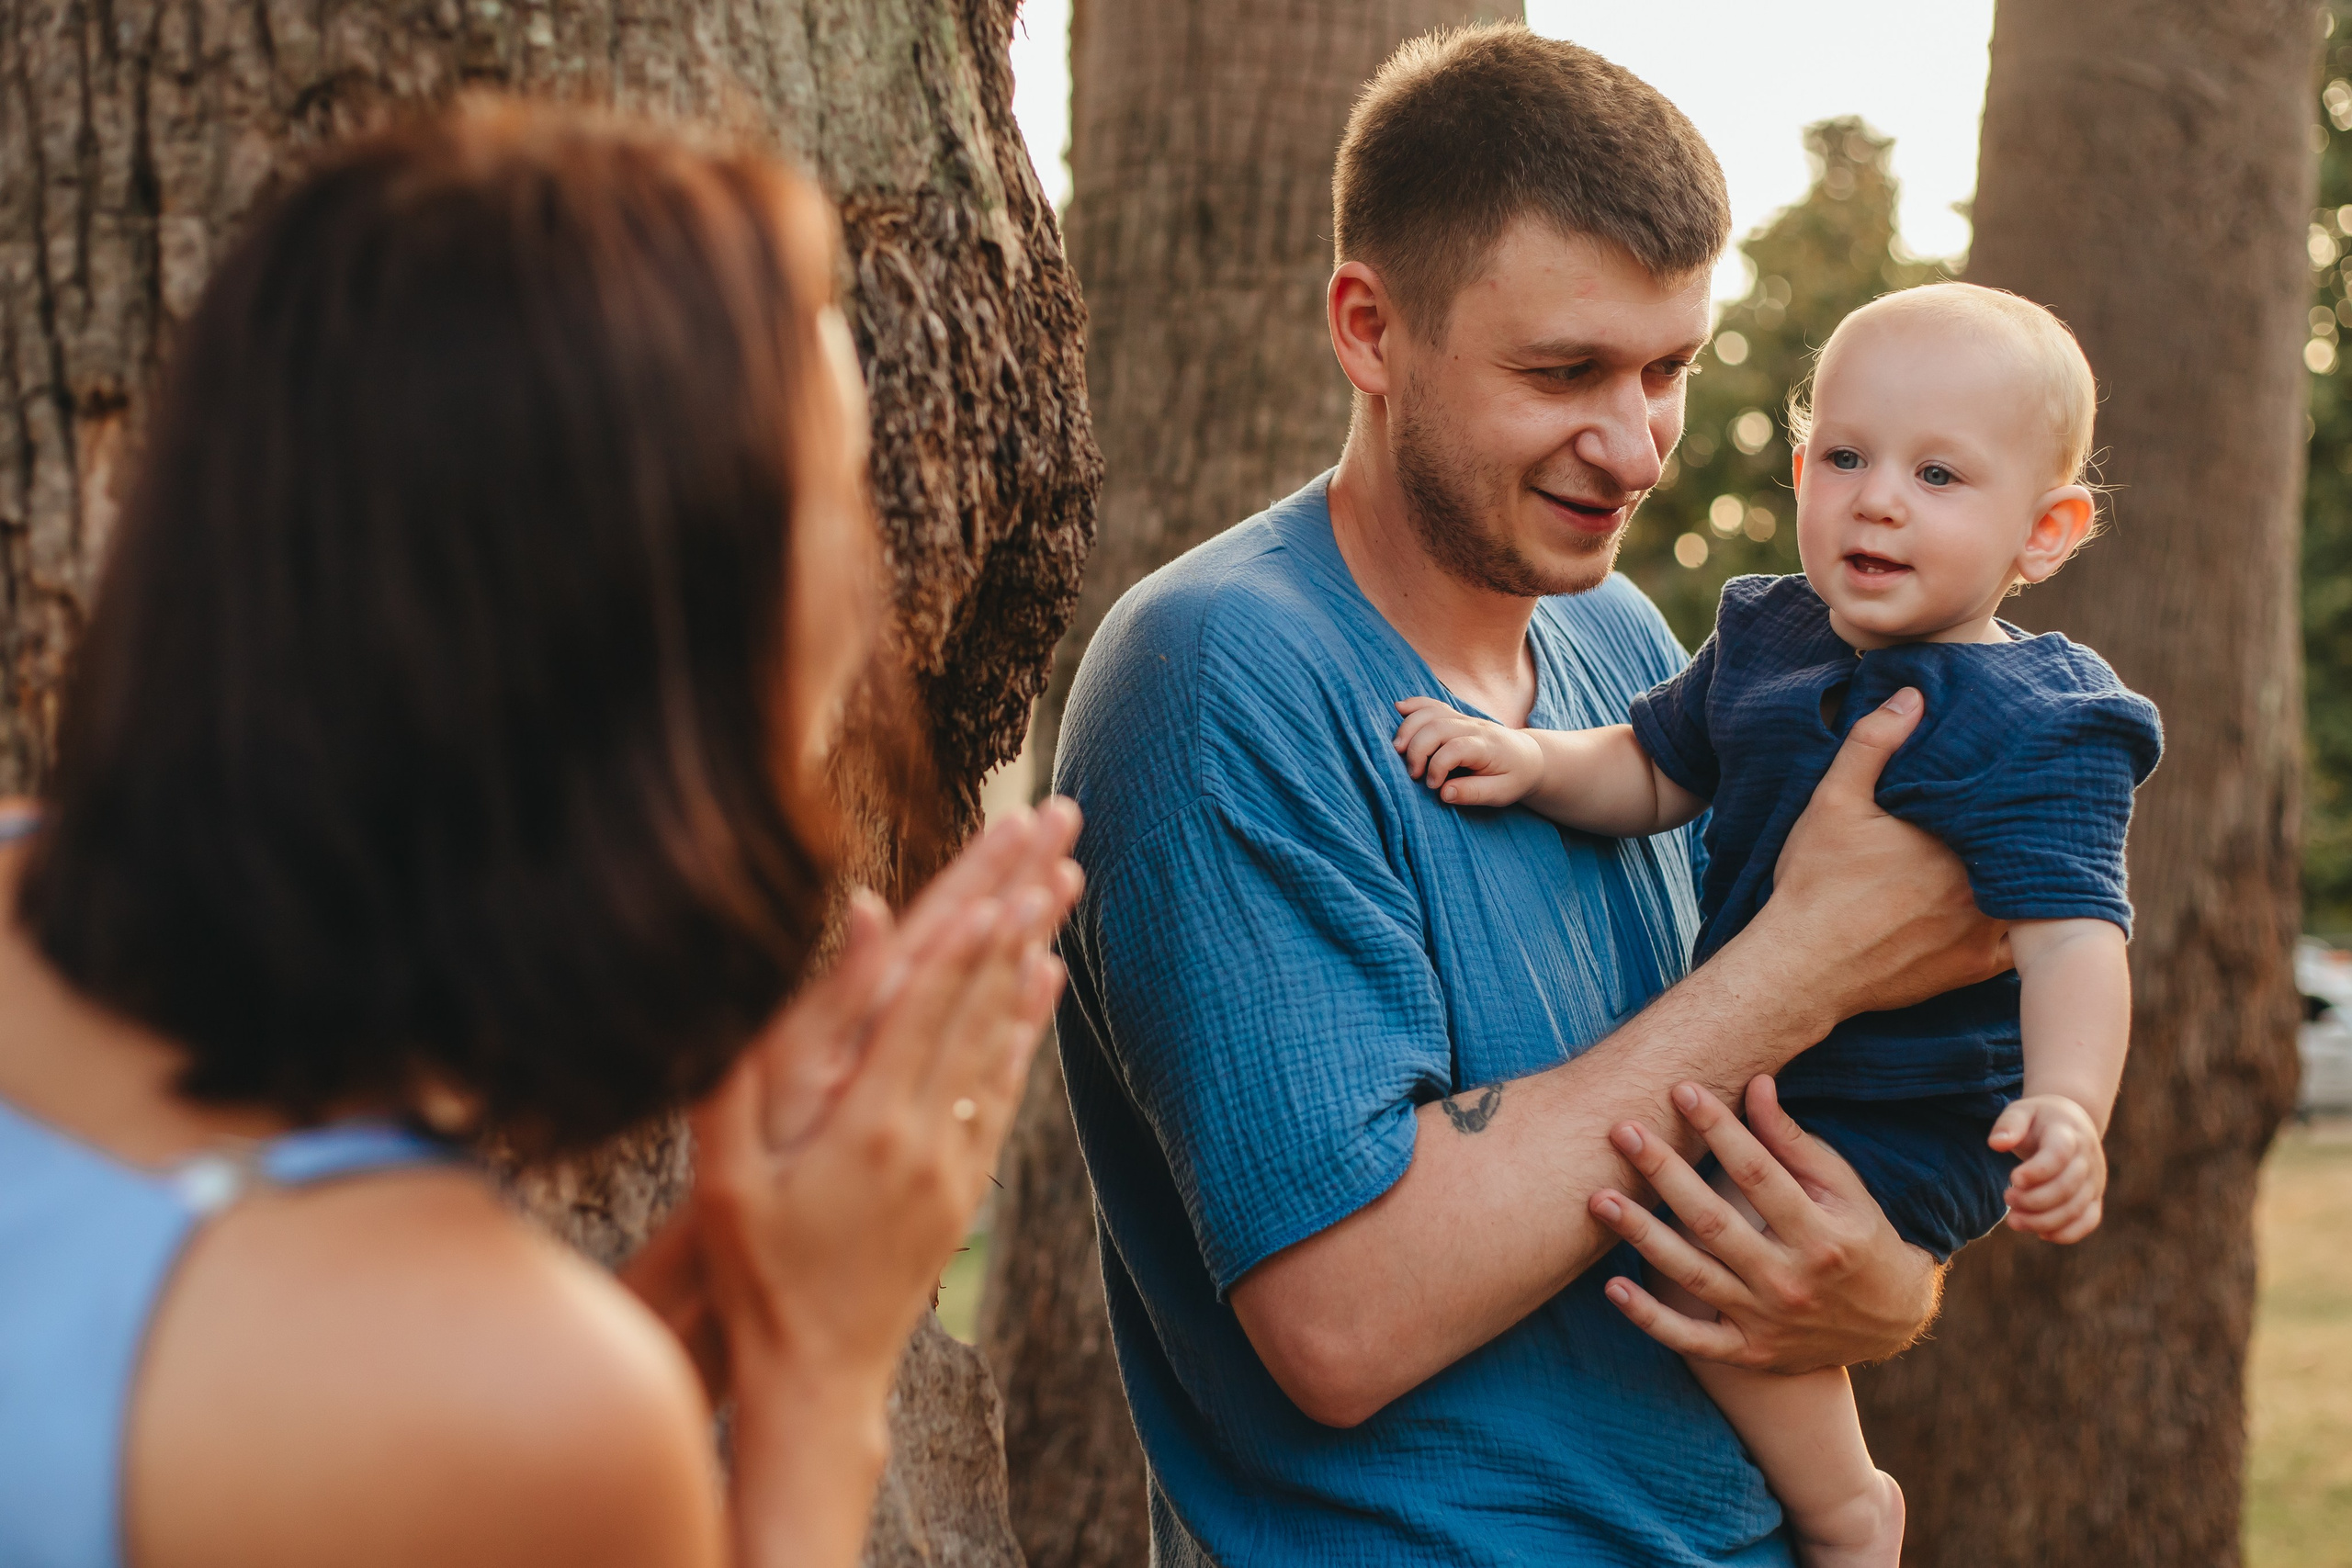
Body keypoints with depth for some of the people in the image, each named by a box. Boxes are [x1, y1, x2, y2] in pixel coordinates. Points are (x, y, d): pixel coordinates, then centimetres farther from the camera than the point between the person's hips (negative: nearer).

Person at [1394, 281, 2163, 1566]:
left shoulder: (2034, 727, -19)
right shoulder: (1769, 636, 3)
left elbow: (2070, 930, -28)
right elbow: (1652, 773, 11)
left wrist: (2068, 1104, -46)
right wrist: (1532, 760, -10)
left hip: (1907, 1126, -8)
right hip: (1757, 1076, 9)